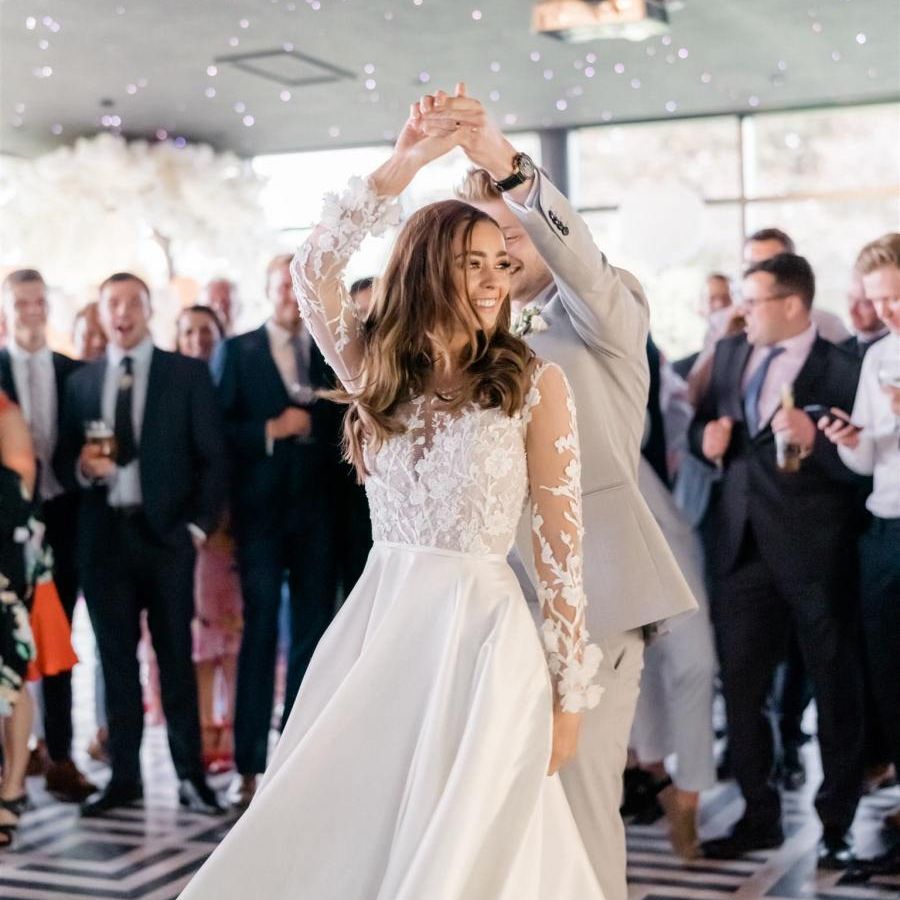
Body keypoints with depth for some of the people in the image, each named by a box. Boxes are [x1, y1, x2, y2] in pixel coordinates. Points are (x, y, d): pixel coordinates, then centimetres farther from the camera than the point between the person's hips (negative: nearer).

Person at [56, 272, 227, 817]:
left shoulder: (188, 374, 3)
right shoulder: (81, 382, 12)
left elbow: (213, 457, 0)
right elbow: (66, 461, 13)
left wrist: (199, 526, -8)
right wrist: (83, 466, -11)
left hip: (167, 533, -3)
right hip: (104, 534, 3)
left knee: (176, 656, 2)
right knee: (116, 658, 7)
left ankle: (191, 776, 9)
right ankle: (125, 775, 14)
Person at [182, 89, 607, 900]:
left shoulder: (535, 382, -2)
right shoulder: (379, 371, 7)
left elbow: (561, 543, -3)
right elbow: (314, 268, -7)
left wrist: (569, 692, -4)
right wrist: (402, 166, -14)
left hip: (479, 638, -4)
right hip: (376, 629, 4)